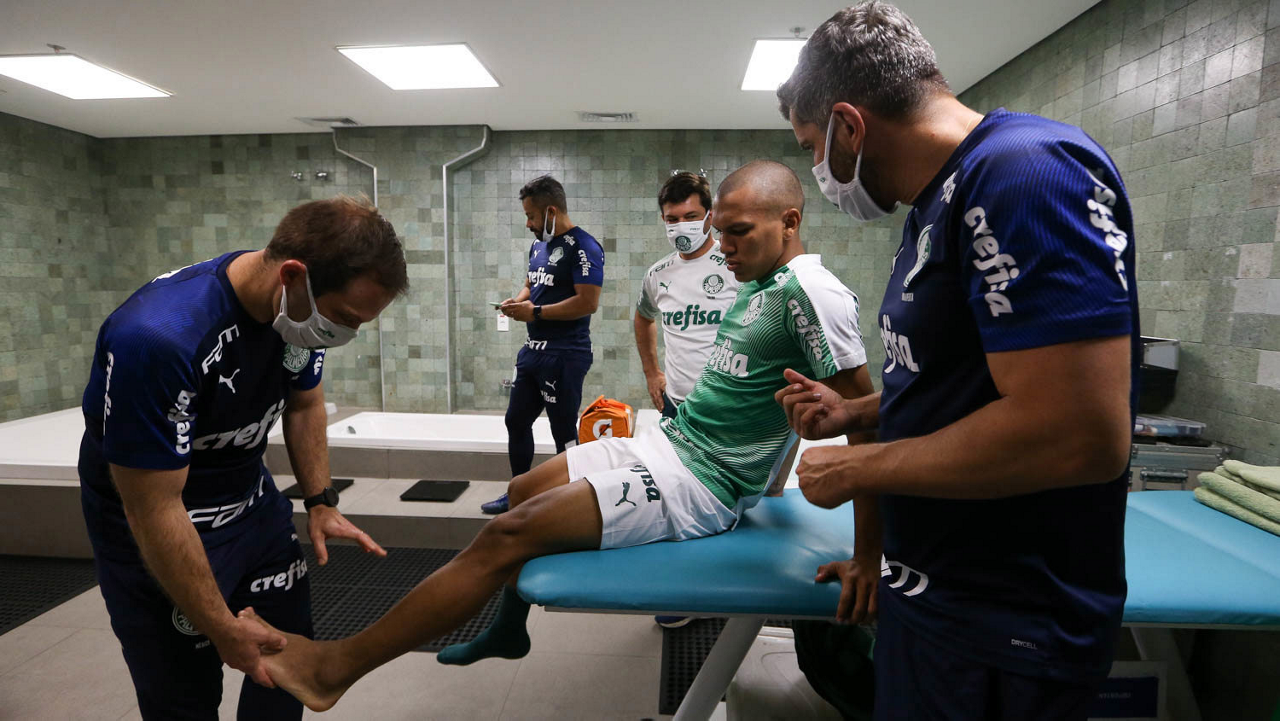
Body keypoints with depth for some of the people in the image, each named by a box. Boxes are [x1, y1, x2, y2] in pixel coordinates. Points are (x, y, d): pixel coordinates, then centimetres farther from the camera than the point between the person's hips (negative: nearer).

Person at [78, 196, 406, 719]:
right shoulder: (157, 336, -35)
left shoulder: (303, 304, -14)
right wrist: (222, 629, -18)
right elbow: (156, 510, -27)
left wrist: (321, 502, -3)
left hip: (253, 501, 6)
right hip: (156, 531, -5)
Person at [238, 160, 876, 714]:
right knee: (523, 490, 17)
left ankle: (336, 667, 2)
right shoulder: (757, 284, 11)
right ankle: (508, 629, 38)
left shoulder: (810, 290, -17)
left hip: (698, 486, -10)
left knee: (508, 535, -13)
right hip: (667, 443, 10)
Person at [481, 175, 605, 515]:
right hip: (533, 350, 10)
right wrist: (517, 301, 2)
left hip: (565, 356, -9)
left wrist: (534, 312, -17)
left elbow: (588, 302, -23)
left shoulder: (582, 247, -15)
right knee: (516, 421, 17)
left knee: (564, 432, 1)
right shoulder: (538, 245, 14)